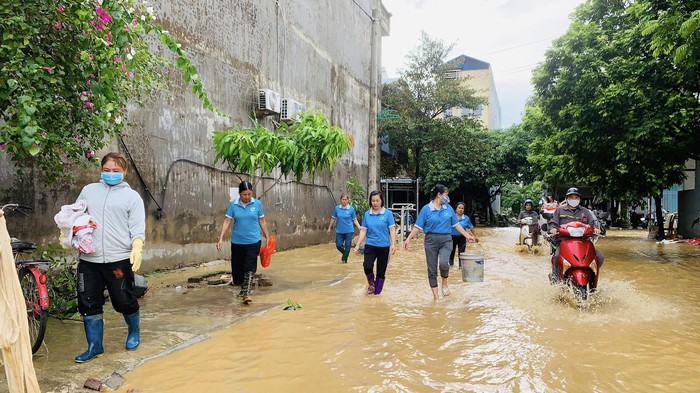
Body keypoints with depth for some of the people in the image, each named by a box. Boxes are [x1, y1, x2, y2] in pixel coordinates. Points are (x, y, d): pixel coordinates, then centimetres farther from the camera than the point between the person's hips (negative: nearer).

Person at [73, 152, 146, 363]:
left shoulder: (132, 196, 4)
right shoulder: (89, 190, 13)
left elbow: (138, 228, -3)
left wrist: (137, 248, -20)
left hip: (119, 259, -3)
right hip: (88, 259, 3)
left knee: (124, 301, 6)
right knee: (88, 304, 6)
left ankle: (134, 331, 33)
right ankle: (94, 346, 21)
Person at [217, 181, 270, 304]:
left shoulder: (257, 204, -2)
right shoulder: (233, 205, -2)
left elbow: (262, 221, 5)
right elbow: (227, 221, -2)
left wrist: (267, 238, 8)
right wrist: (221, 239, -9)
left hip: (253, 241, -2)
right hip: (237, 242, 2)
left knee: (250, 267, -9)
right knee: (237, 267, 12)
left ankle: (247, 293, -7)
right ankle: (243, 288, 35)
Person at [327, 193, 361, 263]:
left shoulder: (351, 209, -5)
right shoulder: (337, 208, 0)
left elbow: (355, 220, 0)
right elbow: (333, 218, 10)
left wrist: (360, 228, -11)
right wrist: (329, 228, 14)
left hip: (349, 231, -2)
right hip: (339, 231, 2)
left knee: (348, 246, 3)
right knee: (338, 245, 4)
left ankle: (344, 259, 18)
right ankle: (345, 253, 33)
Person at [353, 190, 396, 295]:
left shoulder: (388, 213, -4)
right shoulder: (367, 214, 5)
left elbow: (392, 230, -5)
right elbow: (363, 231, 9)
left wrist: (393, 245, -14)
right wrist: (358, 245, 4)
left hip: (384, 246, -1)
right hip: (370, 245, 1)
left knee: (381, 272, 5)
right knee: (367, 266, -19)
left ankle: (377, 293, 22)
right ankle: (371, 283, 11)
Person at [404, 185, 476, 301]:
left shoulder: (448, 208, 7)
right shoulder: (426, 209, -2)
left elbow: (456, 224, 14)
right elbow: (418, 226, -2)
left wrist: (467, 235, 12)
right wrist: (408, 239, -11)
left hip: (446, 240, 1)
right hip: (431, 240, -1)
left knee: (443, 263, -24)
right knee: (432, 269, 3)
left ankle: (445, 284, 6)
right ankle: (435, 296, 16)